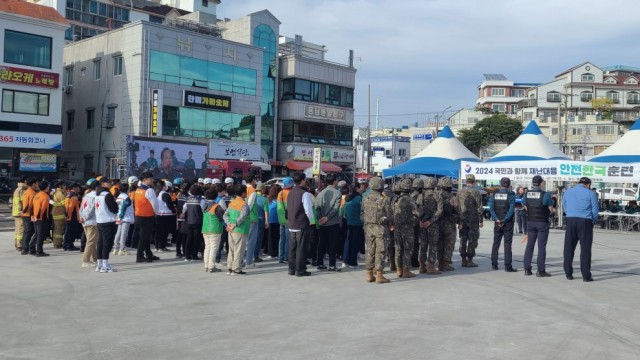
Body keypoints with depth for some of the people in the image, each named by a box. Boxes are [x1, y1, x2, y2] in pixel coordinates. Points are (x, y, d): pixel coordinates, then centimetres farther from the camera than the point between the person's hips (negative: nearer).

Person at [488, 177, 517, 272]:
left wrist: (497, 220, -12)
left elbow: (491, 208, -8)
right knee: (507, 244, -1)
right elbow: (511, 210, -16)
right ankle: (508, 266, -3)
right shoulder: (511, 195, -7)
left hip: (497, 223, 3)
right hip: (508, 224, -3)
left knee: (496, 244, 11)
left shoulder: (494, 195, 2)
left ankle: (494, 264, 13)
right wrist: (504, 221, -14)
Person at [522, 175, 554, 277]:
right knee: (541, 247, 0)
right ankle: (540, 271, 1)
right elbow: (551, 210, -6)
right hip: (542, 223, -4)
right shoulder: (545, 195, -14)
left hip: (530, 222, 4)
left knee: (529, 245, 11)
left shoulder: (527, 194, 0)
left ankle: (527, 269, 12)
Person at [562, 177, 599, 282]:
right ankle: (586, 276, -1)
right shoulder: (590, 193, 1)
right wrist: (593, 221, 16)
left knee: (569, 248, 8)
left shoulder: (567, 192, 12)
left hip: (570, 221, 3)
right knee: (585, 249, 0)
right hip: (585, 222, -3)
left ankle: (568, 274, 10)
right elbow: (595, 210, 1)